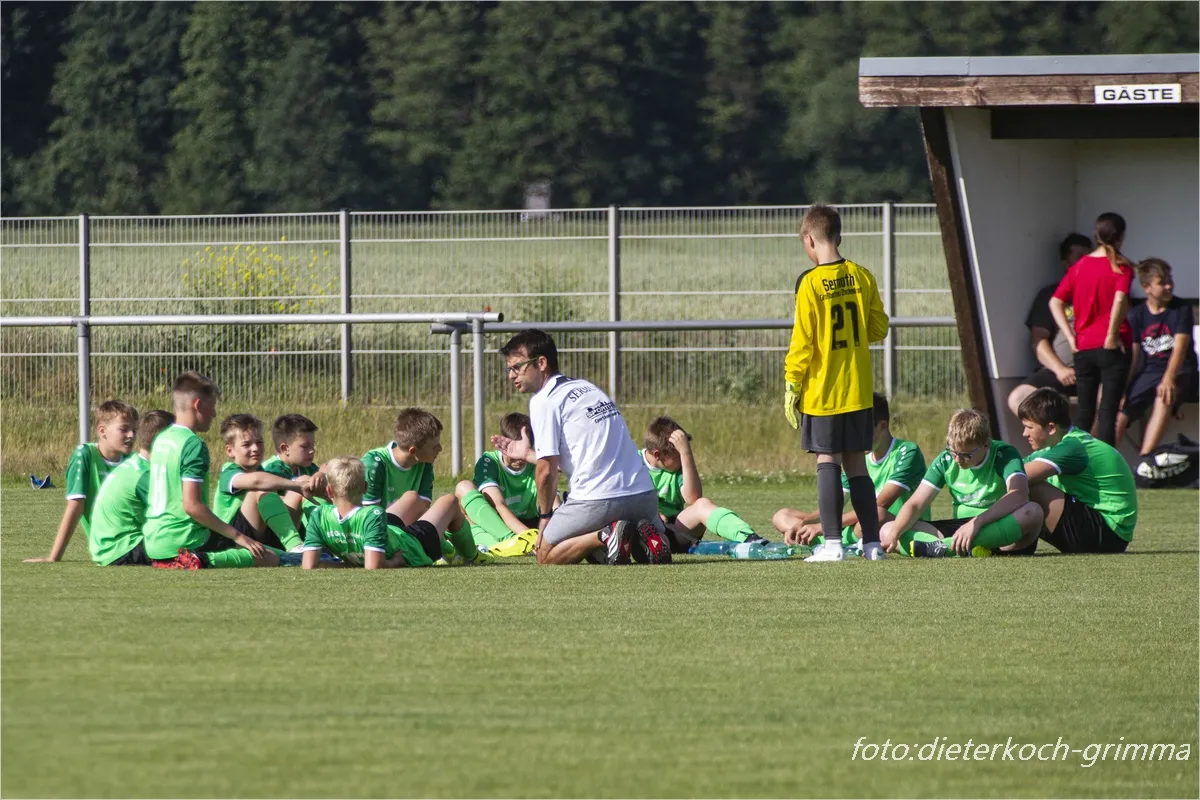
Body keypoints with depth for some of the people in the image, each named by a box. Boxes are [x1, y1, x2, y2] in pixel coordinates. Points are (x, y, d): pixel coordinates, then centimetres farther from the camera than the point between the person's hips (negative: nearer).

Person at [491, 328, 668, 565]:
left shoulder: (543, 401, -3)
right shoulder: (588, 388, 21)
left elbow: (547, 470, -7)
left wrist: (545, 516, 7)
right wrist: (528, 454, 34)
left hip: (598, 499, -7)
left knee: (545, 556, 11)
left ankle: (606, 536, -14)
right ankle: (644, 538, -4)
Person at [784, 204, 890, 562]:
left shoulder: (811, 283, -11)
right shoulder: (862, 277, 3)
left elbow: (802, 342, -11)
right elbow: (879, 328, 8)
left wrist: (791, 385, -4)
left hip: (822, 390, -5)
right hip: (858, 390, 5)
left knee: (827, 461, -2)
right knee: (856, 463, 10)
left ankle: (832, 543, -8)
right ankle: (872, 543, 9)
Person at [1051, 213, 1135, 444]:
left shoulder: (1079, 267, 8)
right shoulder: (1121, 267, -6)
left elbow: (1055, 302, 5)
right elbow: (1120, 299, -22)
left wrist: (1070, 336, 4)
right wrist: (1112, 336, -12)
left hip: (1083, 348, 4)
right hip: (1111, 347, -4)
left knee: (1084, 410, 11)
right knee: (1108, 410, -3)